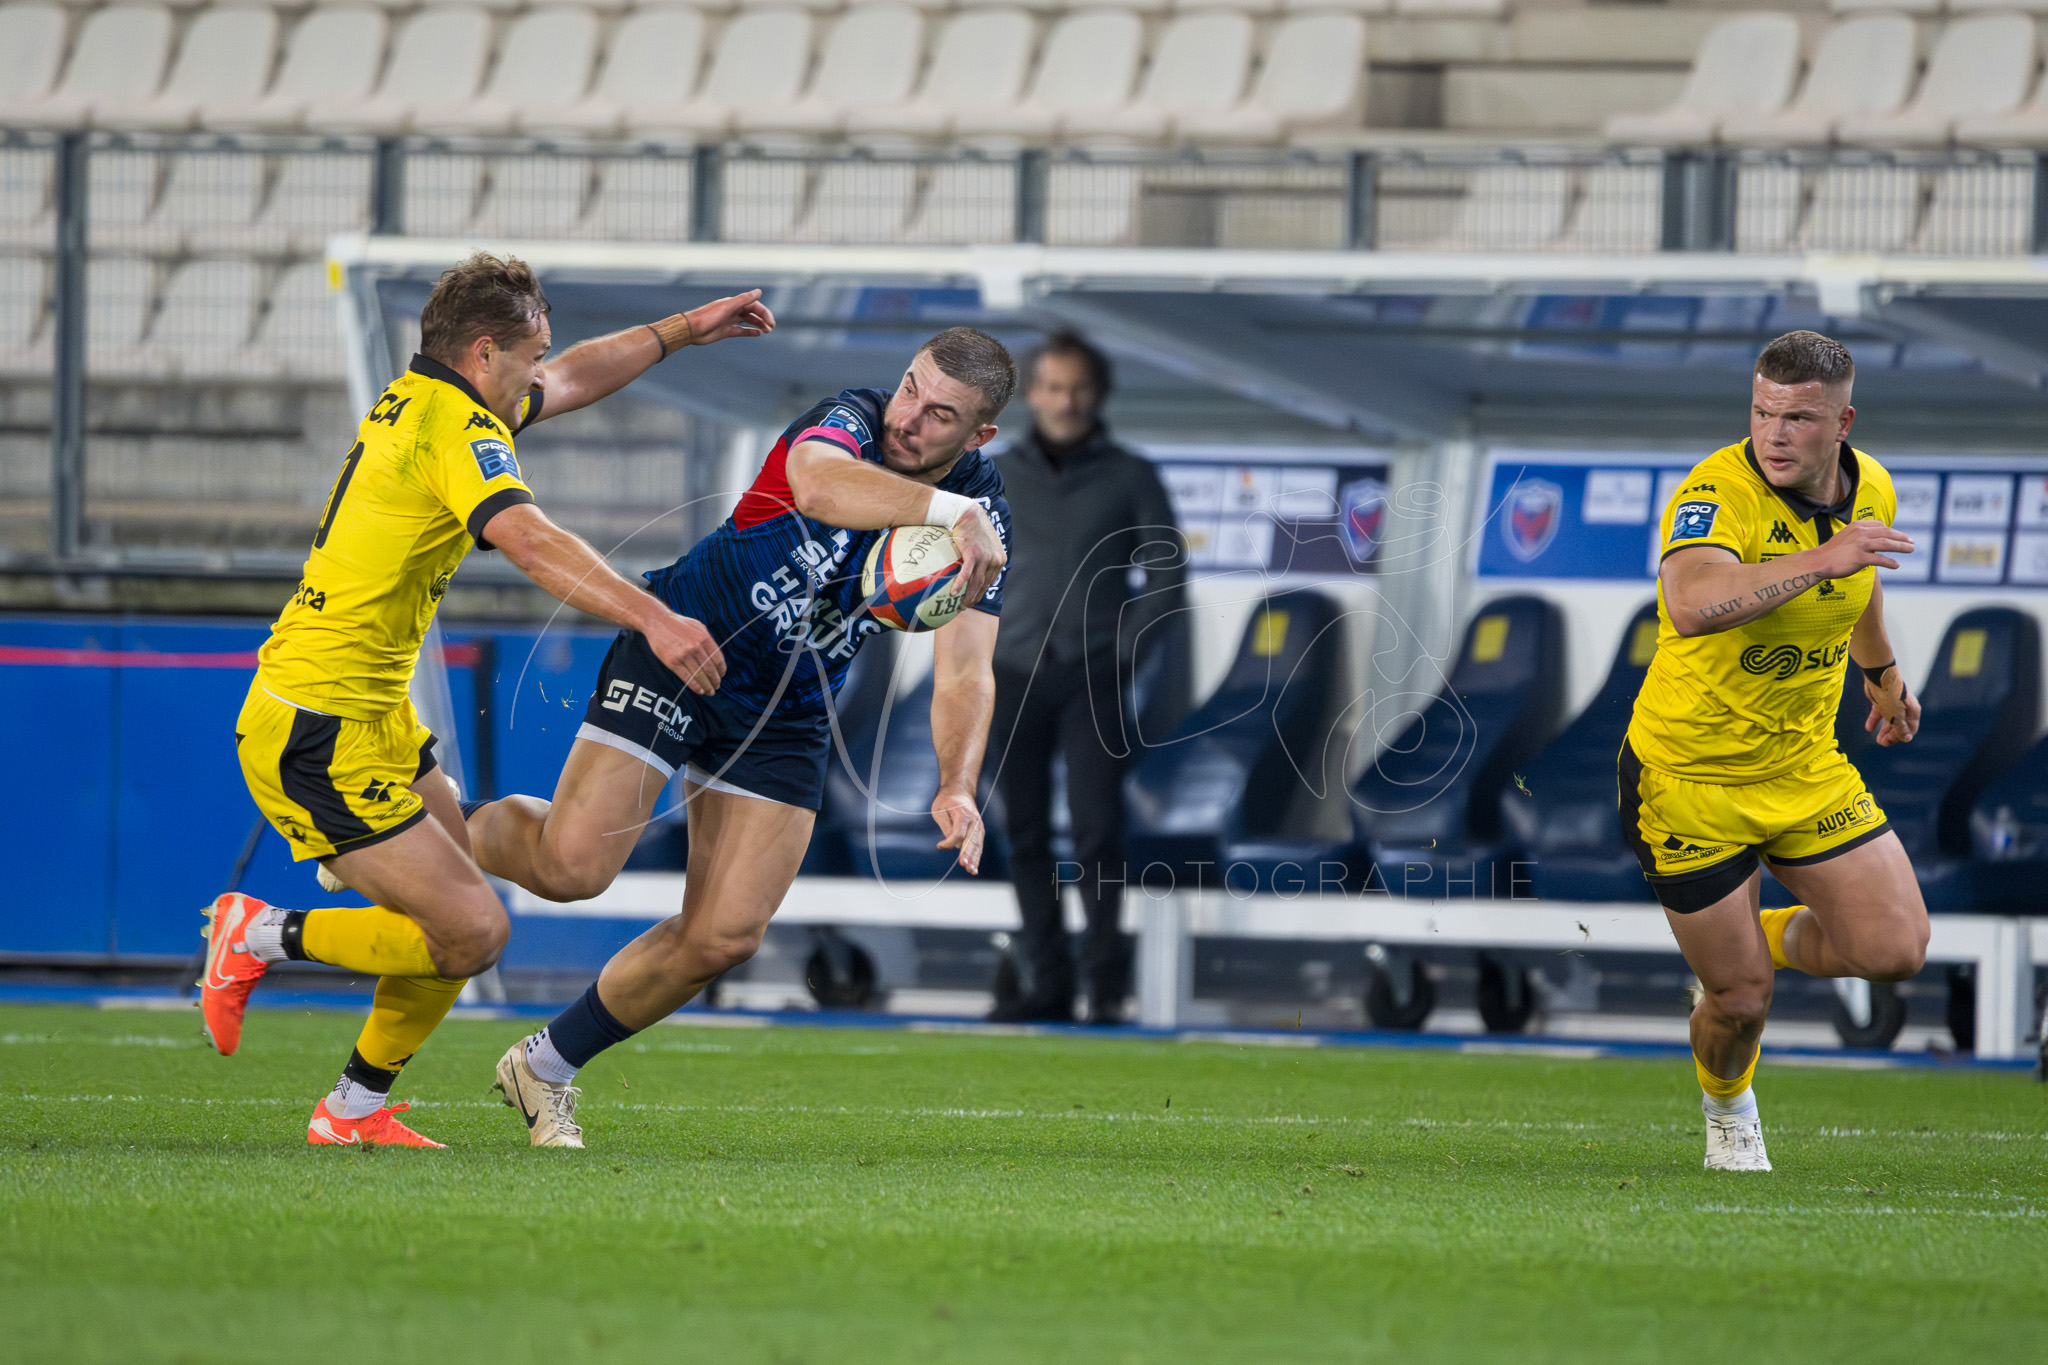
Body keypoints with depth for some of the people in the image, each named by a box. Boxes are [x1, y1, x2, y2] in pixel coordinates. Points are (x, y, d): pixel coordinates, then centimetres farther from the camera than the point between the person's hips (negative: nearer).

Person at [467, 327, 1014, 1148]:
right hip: (682, 651, -5)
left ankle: (547, 1066, 19)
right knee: (572, 863, -18)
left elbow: (964, 671, -14)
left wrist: (957, 787, -33)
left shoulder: (983, 515, -9)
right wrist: (949, 511, -62)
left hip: (789, 719, 5)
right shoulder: (851, 421, -22)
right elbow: (815, 482, -49)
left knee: (724, 937, -2)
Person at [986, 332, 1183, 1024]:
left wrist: (1124, 650, -7)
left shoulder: (1131, 479, 2)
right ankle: (1045, 983, 8)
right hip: (1015, 679, 3)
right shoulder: (998, 476, 8)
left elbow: (1166, 573, 2)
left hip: (1093, 679, -3)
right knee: (1026, 835, 3)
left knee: (1096, 827, -12)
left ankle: (1107, 980, -7)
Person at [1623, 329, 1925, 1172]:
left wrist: (1882, 673, 36)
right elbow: (1692, 605, -49)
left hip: (1805, 768, 5)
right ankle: (1727, 1106, 36)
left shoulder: (1870, 490, -4)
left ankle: (1766, 943, 27)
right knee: (1739, 1002, -1)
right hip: (1688, 777, -5)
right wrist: (1820, 560, -51)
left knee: (1895, 949, -6)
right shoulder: (1718, 492, -27)